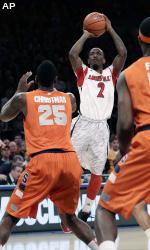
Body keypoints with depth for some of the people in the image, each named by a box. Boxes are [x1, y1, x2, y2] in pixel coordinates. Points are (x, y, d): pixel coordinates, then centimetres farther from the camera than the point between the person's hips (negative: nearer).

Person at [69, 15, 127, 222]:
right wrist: (86, 35, 3)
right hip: (84, 125, -2)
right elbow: (72, 54, -8)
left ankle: (86, 210, 17)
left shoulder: (111, 74, 15)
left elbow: (123, 53, 2)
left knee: (97, 172, 6)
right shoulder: (83, 73, 9)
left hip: (102, 127, 2)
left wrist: (110, 29, 6)